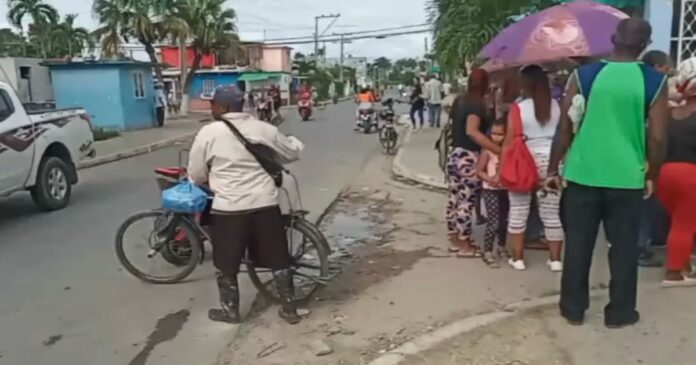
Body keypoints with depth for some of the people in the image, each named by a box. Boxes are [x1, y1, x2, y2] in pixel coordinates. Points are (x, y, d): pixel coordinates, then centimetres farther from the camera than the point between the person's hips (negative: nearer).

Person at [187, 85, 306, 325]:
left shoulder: (209, 132, -5)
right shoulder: (262, 128, 3)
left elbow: (195, 174, 2)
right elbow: (294, 152, 14)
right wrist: (291, 141, 35)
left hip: (228, 208, -3)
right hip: (265, 204, 3)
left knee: (225, 264, 16)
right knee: (277, 259, 15)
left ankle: (230, 310, 28)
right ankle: (289, 308, 24)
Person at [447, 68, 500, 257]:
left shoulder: (459, 101, 10)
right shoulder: (477, 104, -16)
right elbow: (472, 131, -31)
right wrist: (499, 150, -36)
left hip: (455, 155, 9)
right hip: (469, 158, -9)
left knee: (454, 200, 13)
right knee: (466, 203, -1)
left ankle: (454, 241, 24)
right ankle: (464, 246, 6)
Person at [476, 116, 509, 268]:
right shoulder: (488, 151, -12)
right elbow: (479, 171, -8)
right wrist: (489, 179, -24)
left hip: (506, 190, 5)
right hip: (490, 191, -5)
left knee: (504, 221, 15)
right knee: (494, 222, -8)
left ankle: (500, 247, 35)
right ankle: (487, 253, 1)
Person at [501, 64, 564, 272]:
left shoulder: (519, 108, -7)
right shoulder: (556, 106, 3)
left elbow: (509, 142, -8)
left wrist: (501, 169, -3)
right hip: (549, 163, 3)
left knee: (518, 213, 8)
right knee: (551, 214, 9)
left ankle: (517, 258, 13)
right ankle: (555, 259, 16)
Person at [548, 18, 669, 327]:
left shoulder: (583, 76, -3)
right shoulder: (655, 82, -3)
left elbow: (565, 127, -3)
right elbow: (657, 138, -4)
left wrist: (553, 169, 5)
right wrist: (652, 176, 11)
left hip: (583, 174, 1)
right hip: (627, 177, 0)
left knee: (578, 244, 10)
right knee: (624, 246, 12)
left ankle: (573, 308, 20)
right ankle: (620, 312, 23)